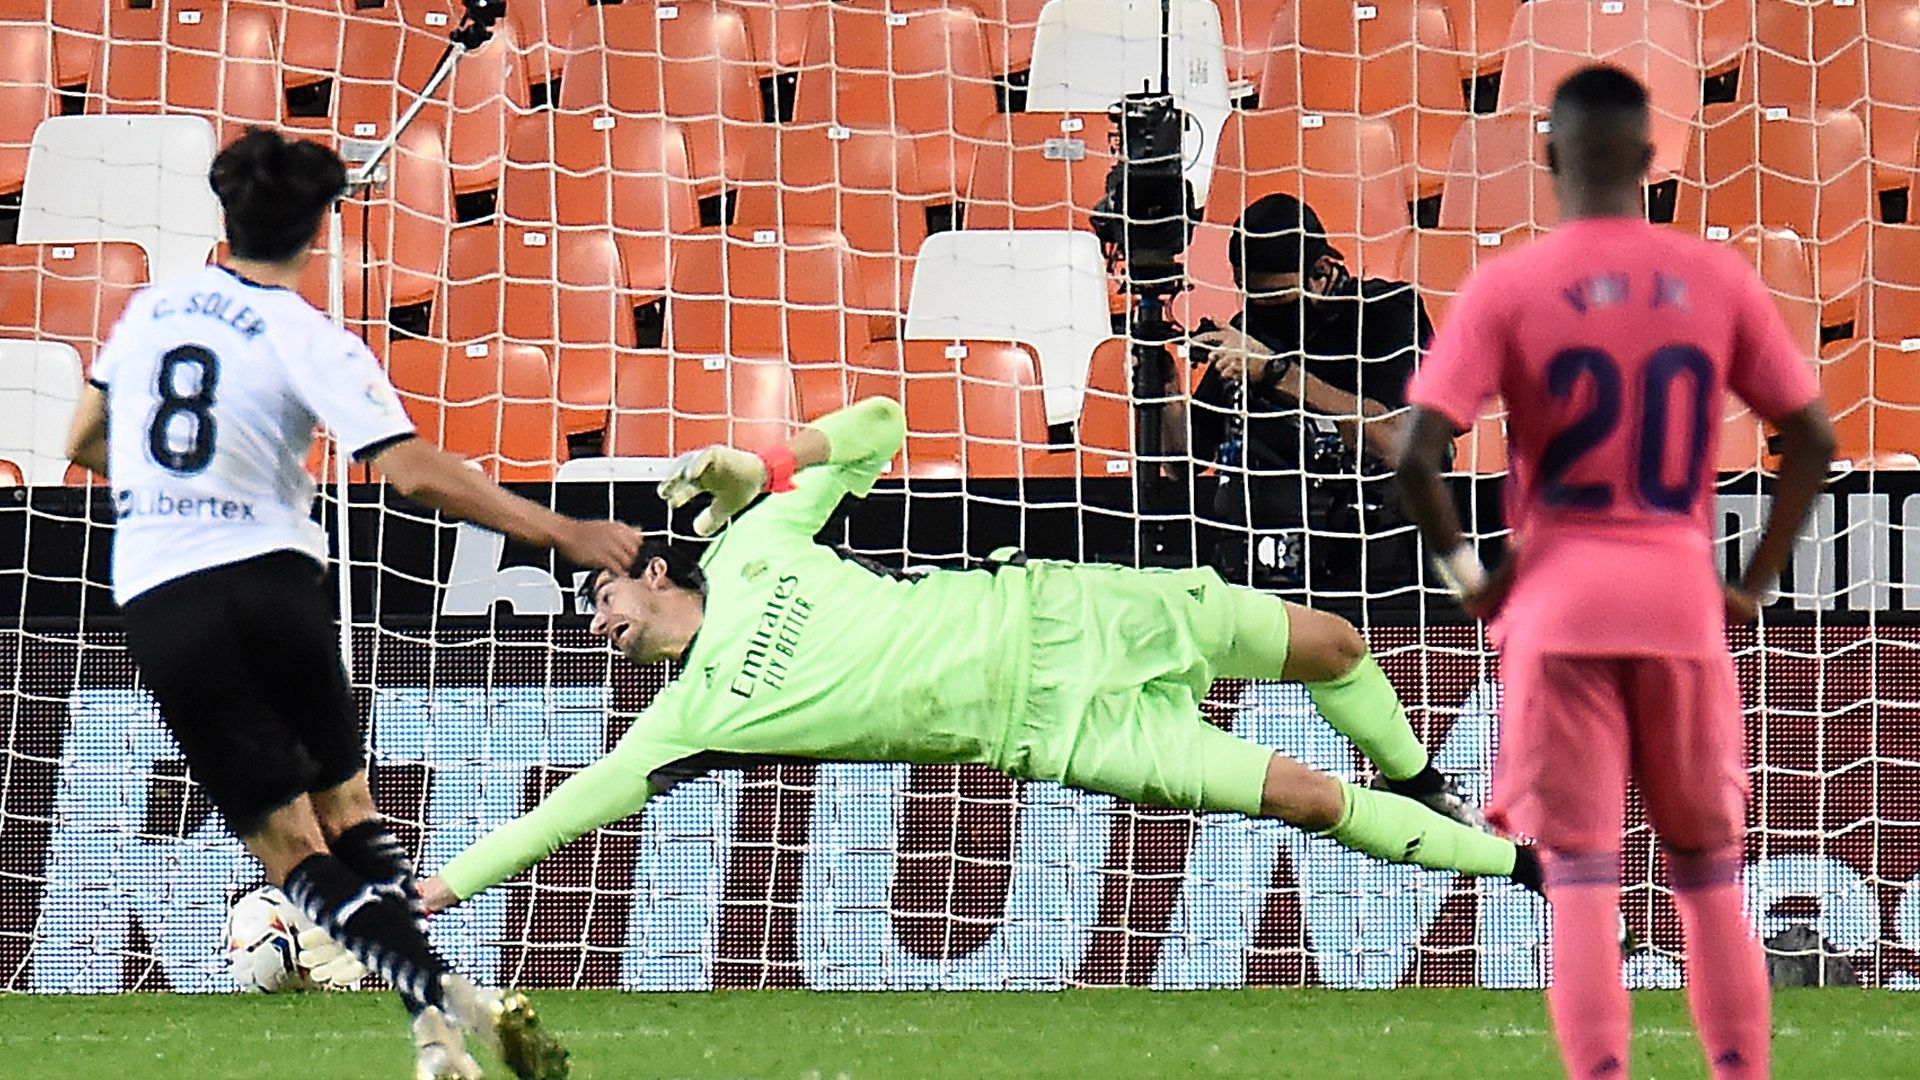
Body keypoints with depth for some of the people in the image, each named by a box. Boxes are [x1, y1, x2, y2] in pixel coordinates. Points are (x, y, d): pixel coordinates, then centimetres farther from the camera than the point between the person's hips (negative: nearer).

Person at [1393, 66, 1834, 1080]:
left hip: (1558, 602, -2)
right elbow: (1811, 437, 4)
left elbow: (1416, 454, -12)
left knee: (1581, 877, -3)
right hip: (1684, 601, 2)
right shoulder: (1718, 279, 4)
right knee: (1710, 872, 13)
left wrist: (1467, 575, 1)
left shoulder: (1507, 288, -4)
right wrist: (1756, 581, 11)